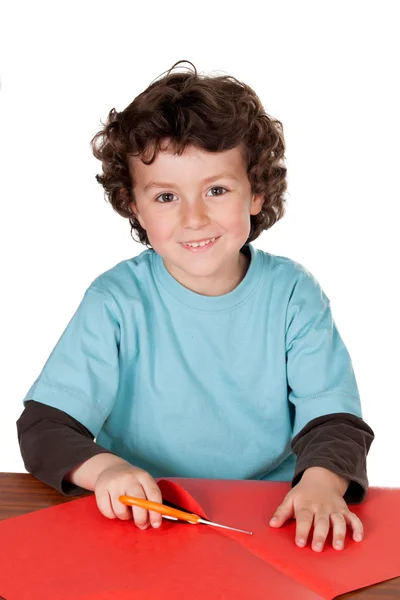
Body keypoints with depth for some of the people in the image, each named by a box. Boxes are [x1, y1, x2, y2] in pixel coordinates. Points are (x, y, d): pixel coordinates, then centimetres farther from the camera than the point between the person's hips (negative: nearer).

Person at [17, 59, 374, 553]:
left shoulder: (292, 294, -2)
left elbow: (333, 418, -6)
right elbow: (44, 425, -8)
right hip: (146, 523, -1)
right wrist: (101, 467, -29)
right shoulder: (116, 301, -6)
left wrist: (322, 480, -29)